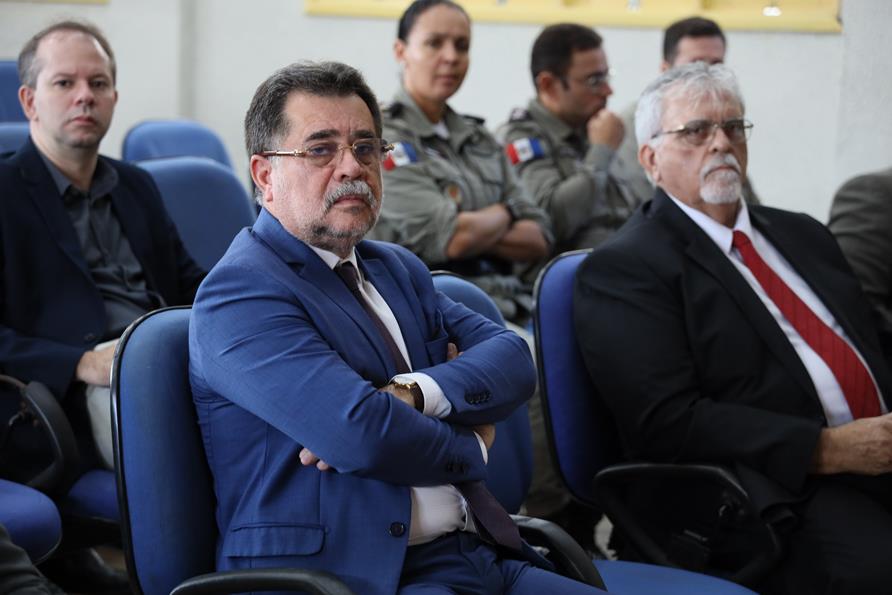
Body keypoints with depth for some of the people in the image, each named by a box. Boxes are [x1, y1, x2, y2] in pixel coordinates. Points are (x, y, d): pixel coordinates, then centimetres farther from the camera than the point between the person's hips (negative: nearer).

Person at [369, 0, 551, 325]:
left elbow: (538, 241, 11)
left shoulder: (480, 140, 19)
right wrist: (505, 213, 7)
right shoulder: (381, 140, -2)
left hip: (512, 308, 7)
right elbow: (455, 239, -13)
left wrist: (472, 231, -5)